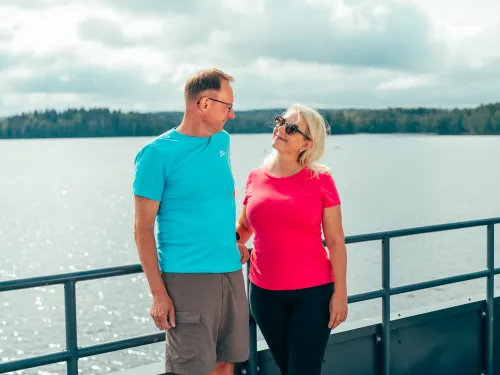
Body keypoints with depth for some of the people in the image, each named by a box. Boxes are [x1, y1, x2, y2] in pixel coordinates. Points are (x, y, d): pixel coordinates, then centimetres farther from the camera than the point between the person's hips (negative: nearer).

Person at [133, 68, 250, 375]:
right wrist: (158, 293, -13)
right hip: (187, 278, -6)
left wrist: (233, 240, 13)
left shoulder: (222, 141, 10)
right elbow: (143, 230, -8)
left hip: (232, 273, 6)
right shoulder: (158, 153, -9)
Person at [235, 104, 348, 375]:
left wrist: (340, 292, -10)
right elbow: (243, 226, 19)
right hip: (264, 292, 4)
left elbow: (335, 241, -6)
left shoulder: (320, 179, -6)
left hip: (313, 291, -3)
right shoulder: (256, 178, 4)